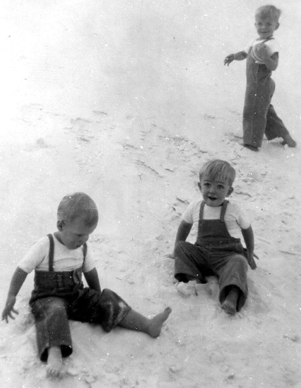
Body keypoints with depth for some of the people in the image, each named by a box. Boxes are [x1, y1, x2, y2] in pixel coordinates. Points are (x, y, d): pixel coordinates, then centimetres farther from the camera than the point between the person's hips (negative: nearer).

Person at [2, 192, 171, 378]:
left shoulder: (82, 248, 2)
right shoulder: (44, 246, -17)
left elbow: (90, 272, 15)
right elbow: (22, 270, -14)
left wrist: (99, 298, 19)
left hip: (77, 295, 5)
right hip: (49, 299, -5)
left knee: (107, 300, -12)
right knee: (55, 311, -38)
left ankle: (148, 324, -18)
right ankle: (54, 353, -56)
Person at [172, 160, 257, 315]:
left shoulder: (233, 210, -9)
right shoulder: (195, 207, -3)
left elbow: (247, 229, 7)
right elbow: (184, 225, 16)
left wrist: (249, 254, 15)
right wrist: (177, 249, 23)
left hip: (228, 255, -4)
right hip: (202, 254, 4)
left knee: (238, 262, -34)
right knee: (181, 247, -13)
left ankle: (232, 296, -53)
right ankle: (192, 278, -29)